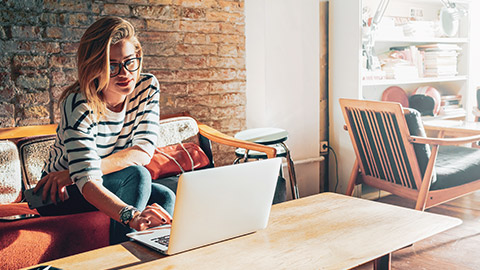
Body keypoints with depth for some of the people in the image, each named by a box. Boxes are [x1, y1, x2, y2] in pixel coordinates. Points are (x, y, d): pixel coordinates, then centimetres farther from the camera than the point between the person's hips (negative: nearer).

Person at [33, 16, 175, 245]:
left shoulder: (147, 87, -13)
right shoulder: (79, 105, -28)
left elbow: (143, 152, -21)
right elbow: (87, 182, -39)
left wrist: (72, 172, -29)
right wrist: (130, 215, -59)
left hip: (116, 187, 5)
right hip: (62, 198, -4)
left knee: (166, 198, -24)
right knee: (137, 174, -31)